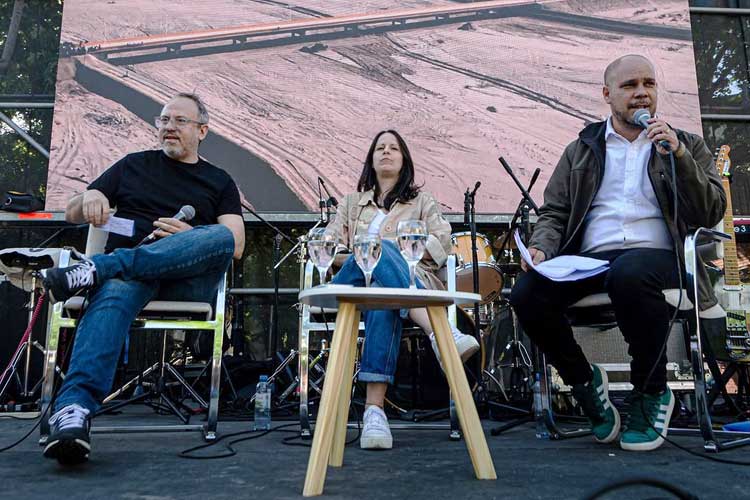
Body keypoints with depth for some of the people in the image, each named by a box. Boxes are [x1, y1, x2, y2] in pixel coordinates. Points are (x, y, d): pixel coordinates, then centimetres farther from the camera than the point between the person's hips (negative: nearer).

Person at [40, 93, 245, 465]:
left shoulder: (219, 182, 22)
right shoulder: (133, 165, 26)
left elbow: (234, 245, 10)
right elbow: (72, 213, 23)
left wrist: (191, 239, -10)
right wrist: (90, 200, -2)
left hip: (188, 279, 0)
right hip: (126, 274, 0)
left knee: (221, 236, -32)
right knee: (115, 294, -37)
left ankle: (97, 269, -39)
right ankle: (74, 408, -52)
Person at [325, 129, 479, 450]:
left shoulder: (422, 201, 26)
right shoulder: (352, 202, 31)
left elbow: (443, 241, 8)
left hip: (409, 277, 0)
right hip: (352, 285, 1)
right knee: (379, 248, -38)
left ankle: (374, 409, -53)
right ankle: (439, 331, -54)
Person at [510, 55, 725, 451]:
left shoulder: (685, 145, 19)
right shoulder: (582, 149, 22)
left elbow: (712, 213, 7)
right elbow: (553, 212, 16)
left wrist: (677, 156, -5)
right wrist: (541, 247, -6)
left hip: (657, 255, -2)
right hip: (590, 260, 2)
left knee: (629, 273, -39)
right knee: (526, 293, -28)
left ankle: (652, 391, -12)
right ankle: (585, 381, 0)